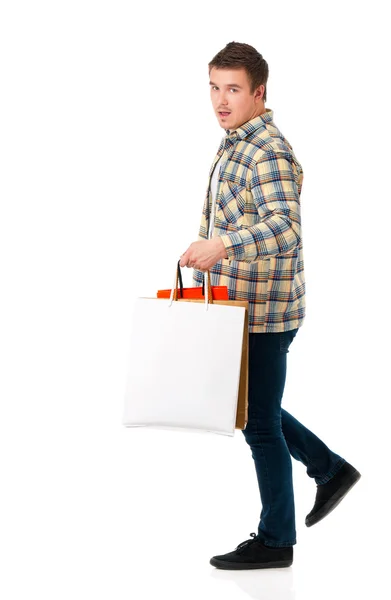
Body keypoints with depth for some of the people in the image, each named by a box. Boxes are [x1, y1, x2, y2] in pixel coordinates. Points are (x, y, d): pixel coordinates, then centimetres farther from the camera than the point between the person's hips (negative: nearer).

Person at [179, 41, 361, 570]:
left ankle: (275, 540, 13)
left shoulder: (269, 154, -19)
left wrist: (222, 246, -47)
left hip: (264, 313, -10)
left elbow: (285, 228, -34)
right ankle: (331, 469, 34)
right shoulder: (234, 145, 13)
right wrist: (204, 277, 23)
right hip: (239, 306, 10)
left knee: (259, 421, 0)